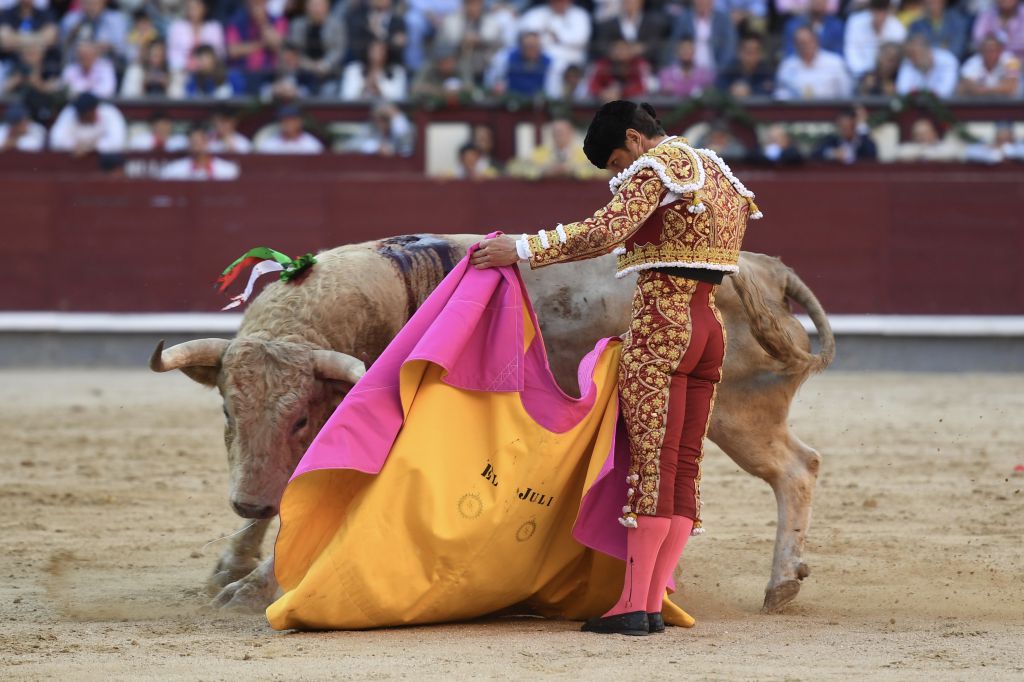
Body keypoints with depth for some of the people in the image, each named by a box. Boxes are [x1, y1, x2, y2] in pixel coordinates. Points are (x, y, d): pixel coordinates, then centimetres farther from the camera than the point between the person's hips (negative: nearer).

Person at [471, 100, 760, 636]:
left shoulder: (656, 167, -8)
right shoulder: (715, 170, 20)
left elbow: (605, 231, -20)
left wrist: (524, 250, -17)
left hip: (660, 323, -9)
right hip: (709, 325, 9)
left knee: (651, 461, -9)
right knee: (685, 467, 5)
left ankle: (633, 606, -10)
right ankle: (652, 605, 4)